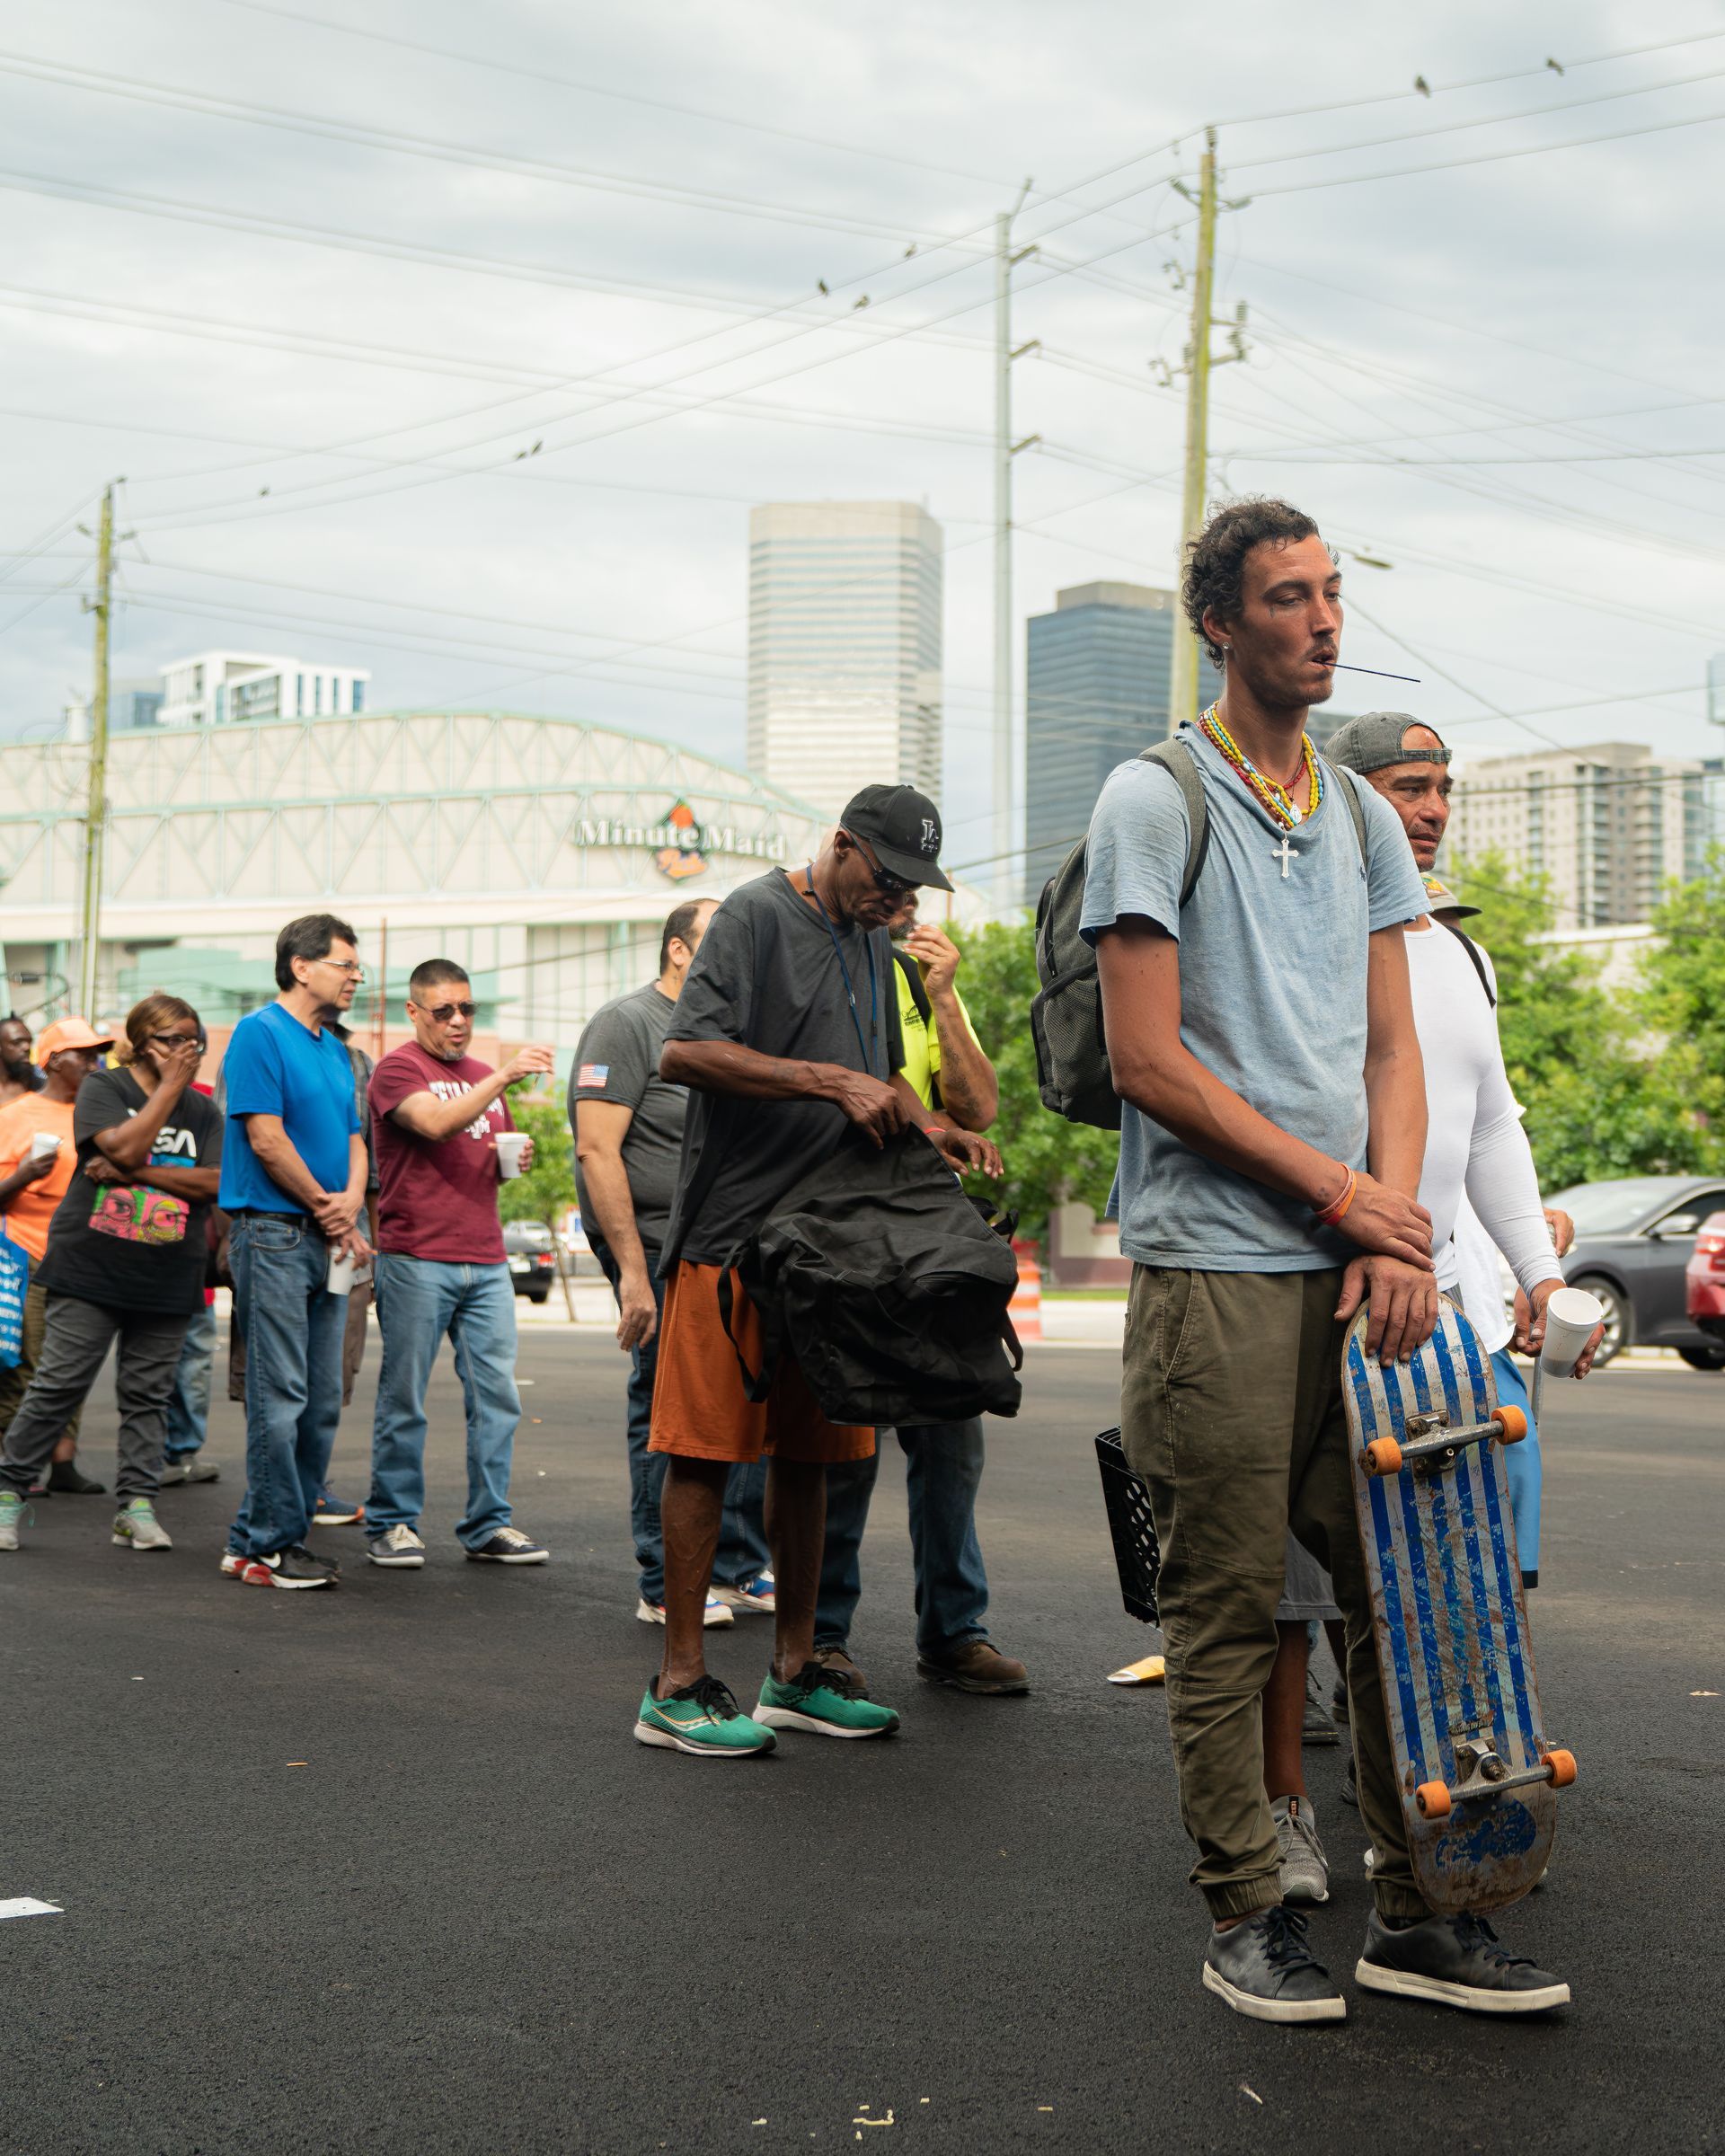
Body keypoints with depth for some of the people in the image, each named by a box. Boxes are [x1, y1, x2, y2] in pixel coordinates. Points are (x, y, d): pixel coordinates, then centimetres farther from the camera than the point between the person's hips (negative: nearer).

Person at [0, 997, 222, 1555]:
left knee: (147, 1394, 5)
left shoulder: (202, 1111, 11)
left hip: (166, 1279, 3)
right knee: (57, 1387, -3)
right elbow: (124, 1147, -17)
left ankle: (137, 1506, 10)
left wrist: (138, 1172, -13)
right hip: (91, 1268, -3)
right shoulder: (103, 1087, 1)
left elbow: (214, 1183, -3)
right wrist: (170, 1087, -12)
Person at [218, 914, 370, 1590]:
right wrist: (326, 1209, -7)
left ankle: (256, 1536, 15)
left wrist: (351, 1201, -4)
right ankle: (268, 1547, -2)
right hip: (272, 1233, -8)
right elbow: (265, 1137, -14)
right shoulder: (260, 1033, -7)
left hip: (326, 1242, 9)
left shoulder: (334, 1050, 18)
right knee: (280, 1399, -8)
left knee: (322, 1403, 7)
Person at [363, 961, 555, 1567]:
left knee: (497, 1394, 2)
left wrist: (515, 1161, 7)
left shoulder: (483, 1076, 21)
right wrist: (505, 1075, -27)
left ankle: (487, 1525, 9)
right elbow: (437, 1124, -20)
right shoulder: (397, 1070, -2)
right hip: (416, 1260, -6)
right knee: (404, 1398, 0)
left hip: (486, 1261, 6)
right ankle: (392, 1523, 9)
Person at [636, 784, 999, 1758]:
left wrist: (932, 1128, 9)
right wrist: (831, 1081, -20)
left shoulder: (874, 943, 19)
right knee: (708, 1449, -5)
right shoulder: (757, 915, -6)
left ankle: (795, 1672, 19)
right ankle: (679, 1686, 0)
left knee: (808, 1455, 11)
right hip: (732, 1231, -8)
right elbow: (684, 1052, -18)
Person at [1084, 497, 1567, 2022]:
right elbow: (1148, 1061, -9)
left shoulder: (1362, 817, 16)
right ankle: (1245, 1914, 12)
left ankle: (1413, 1912, 16)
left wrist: (1398, 1228, -3)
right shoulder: (1155, 802, -2)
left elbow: (1391, 1049, 13)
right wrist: (1341, 1193, -8)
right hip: (1218, 1267, -6)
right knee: (1228, 1604, 0)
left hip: (1360, 1265, 6)